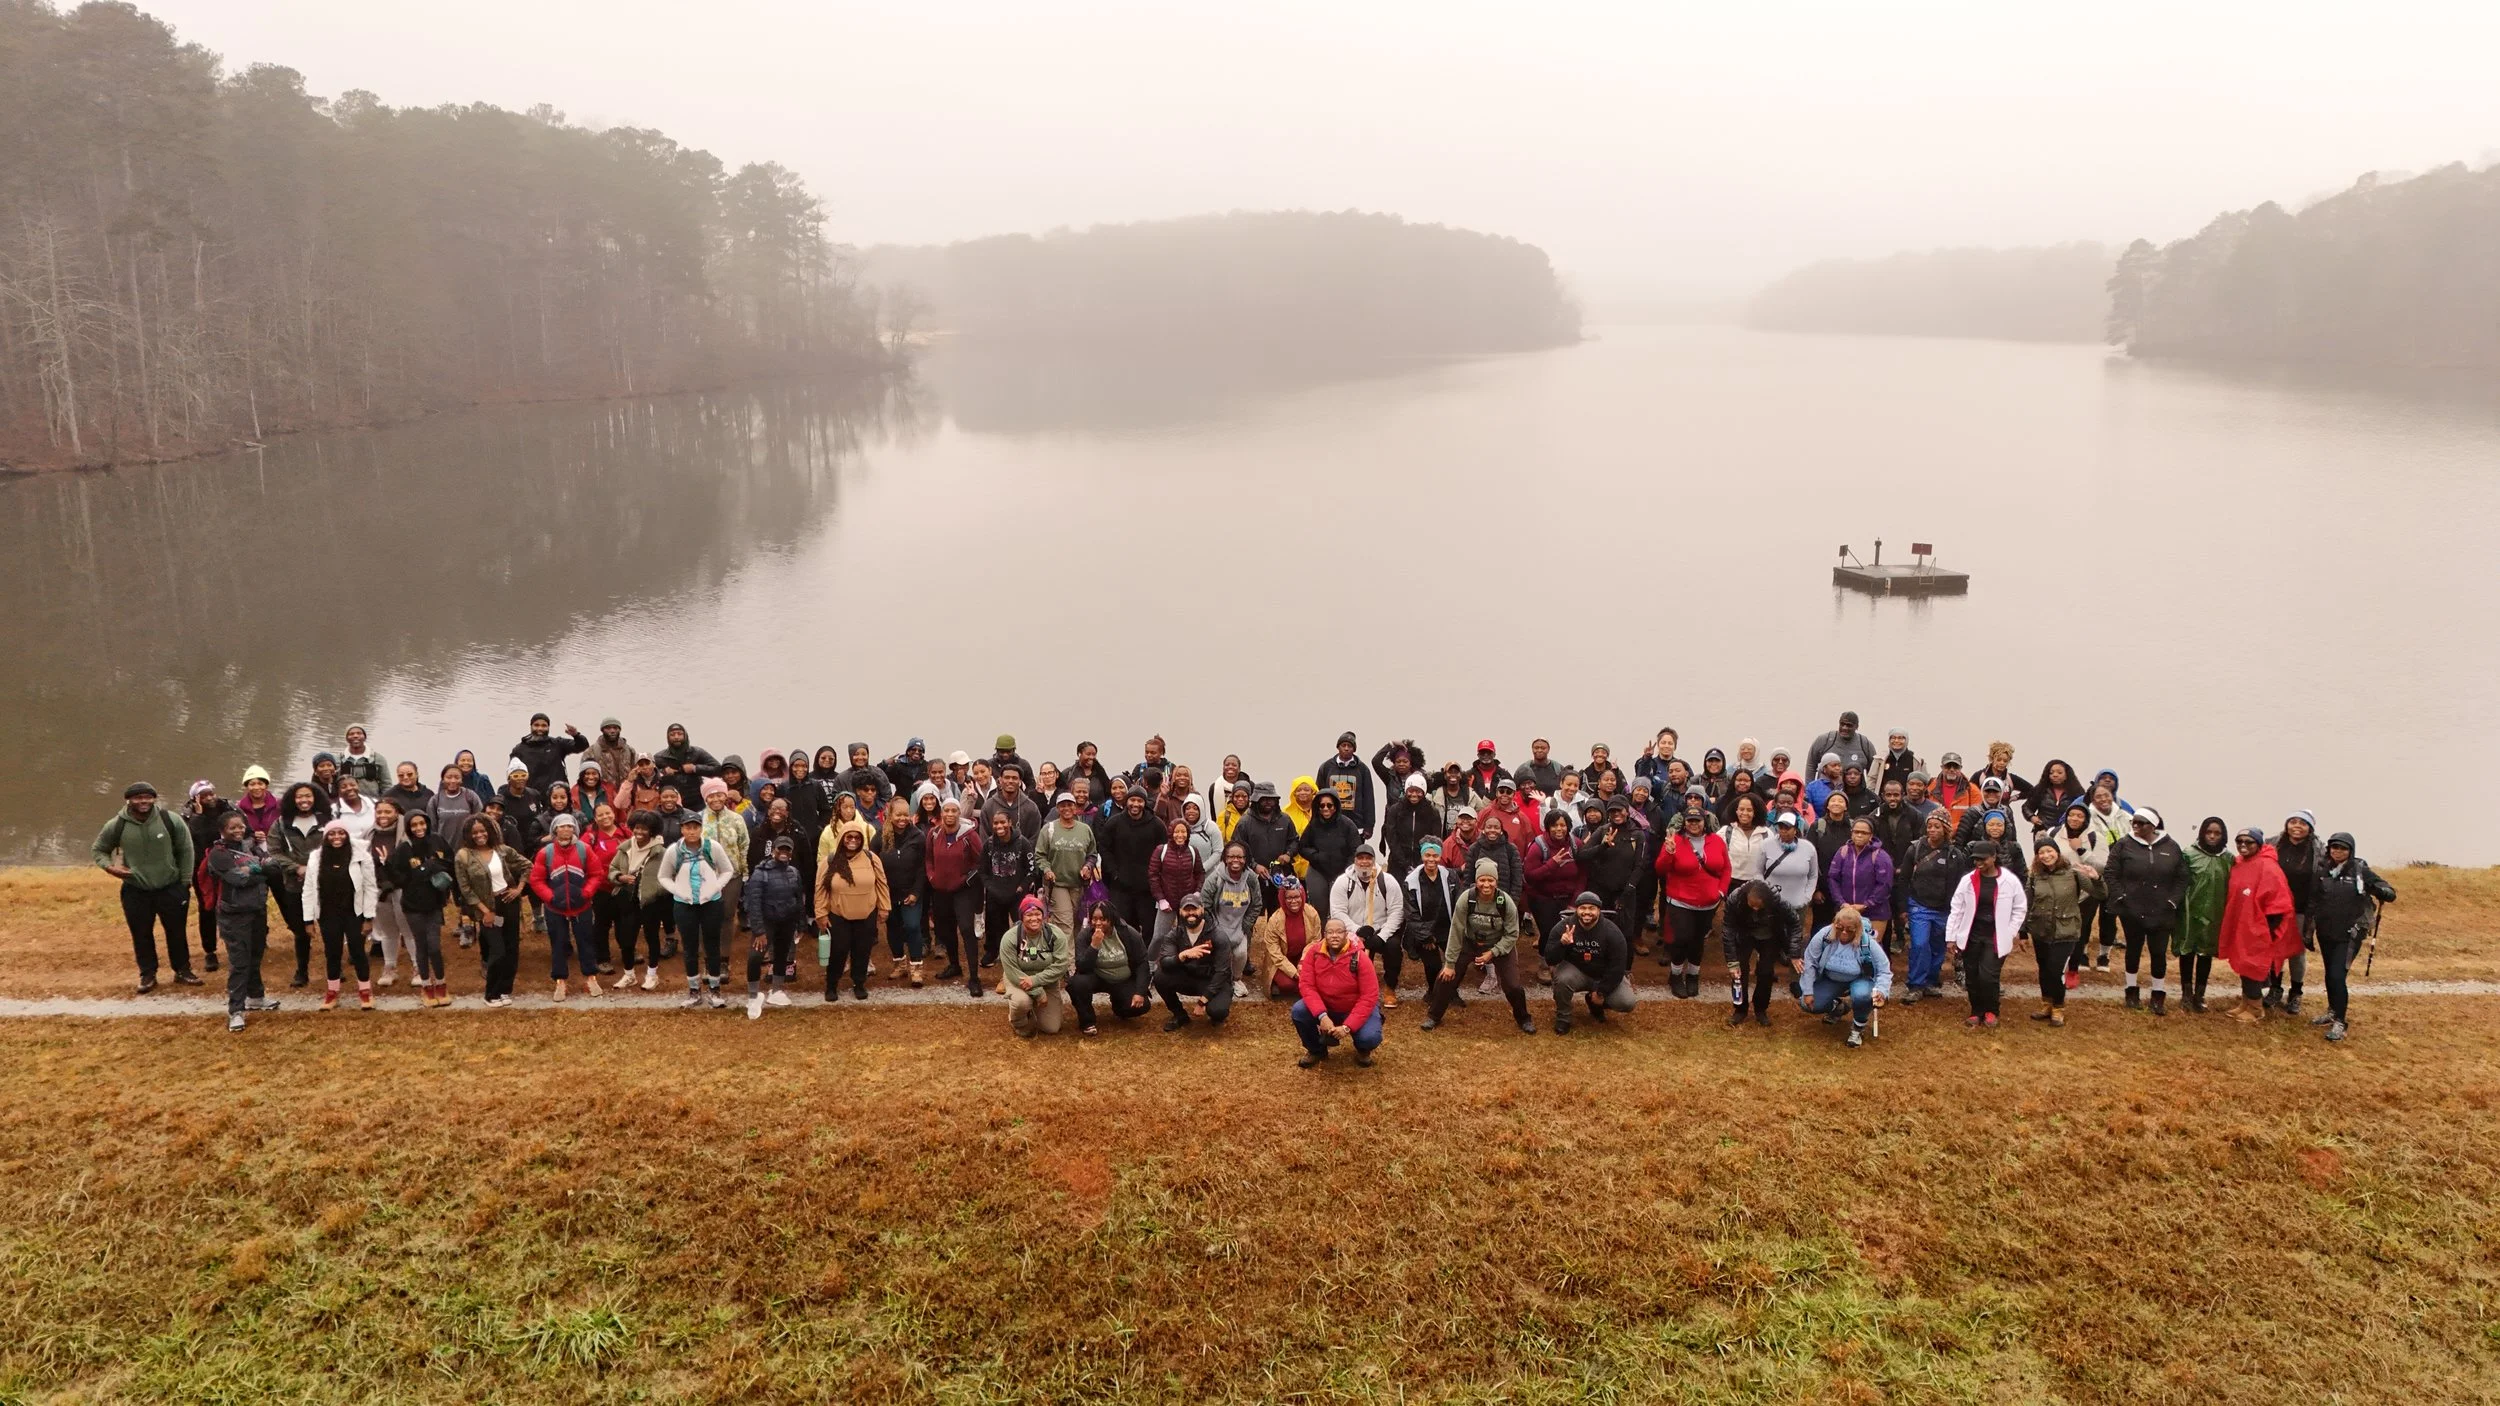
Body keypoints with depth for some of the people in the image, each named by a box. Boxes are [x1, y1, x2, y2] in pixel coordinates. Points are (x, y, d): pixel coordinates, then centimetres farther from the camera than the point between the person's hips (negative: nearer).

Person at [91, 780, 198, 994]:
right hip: (135, 891, 0)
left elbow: (186, 850, -1)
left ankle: (182, 970, 28)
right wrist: (109, 866, -13)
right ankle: (148, 975, 26)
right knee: (141, 935, 10)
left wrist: (185, 882, -1)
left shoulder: (170, 820, -11)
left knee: (177, 931, 11)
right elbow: (97, 850, 7)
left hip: (171, 888, 0)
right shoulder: (117, 825, -10)